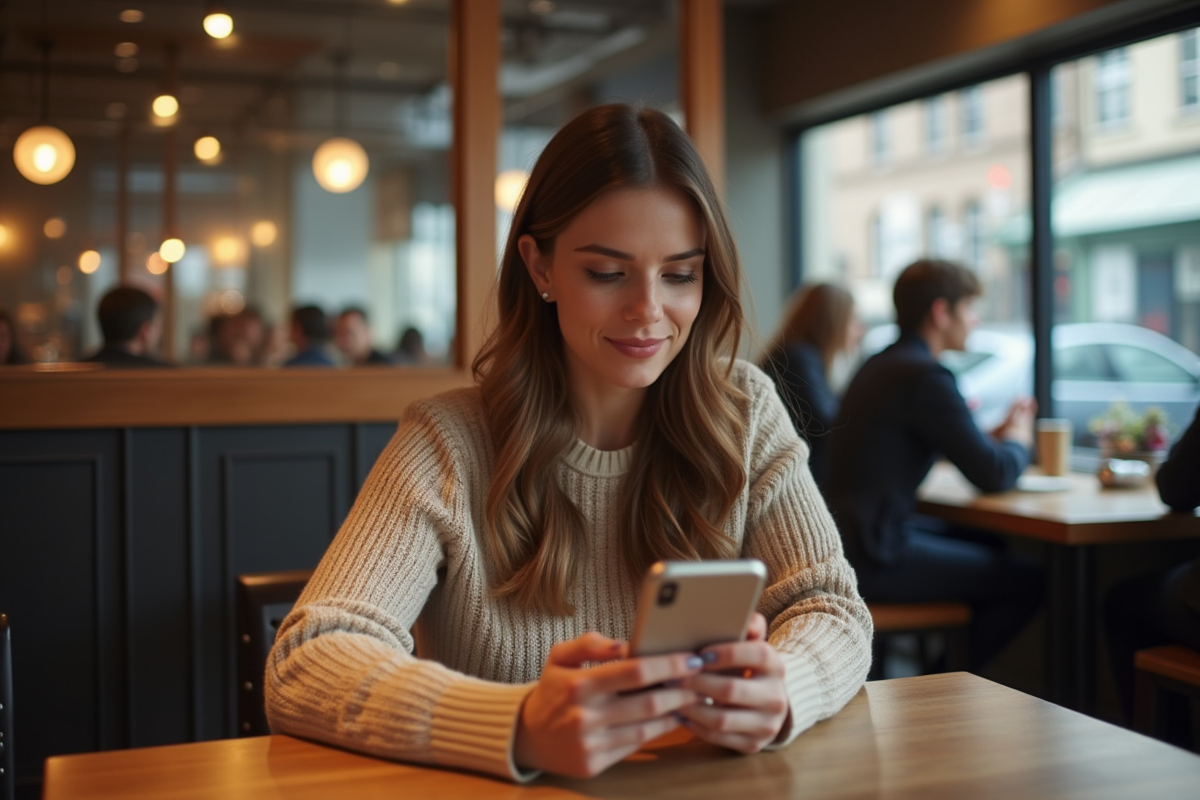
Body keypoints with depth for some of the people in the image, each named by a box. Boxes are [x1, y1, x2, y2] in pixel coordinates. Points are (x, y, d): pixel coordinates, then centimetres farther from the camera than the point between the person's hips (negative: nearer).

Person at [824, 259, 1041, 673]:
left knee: (989, 546, 26)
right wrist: (1016, 441, 8)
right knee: (1027, 581, -3)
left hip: (850, 535, 10)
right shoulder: (926, 376, -17)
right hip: (873, 556, -10)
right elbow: (994, 475, -14)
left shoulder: (880, 365, 14)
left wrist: (994, 435, 16)